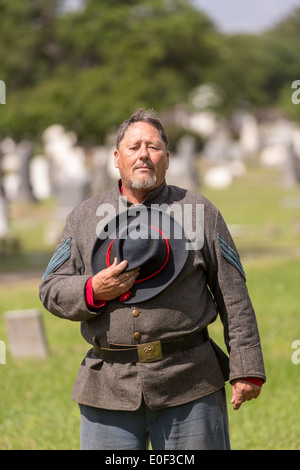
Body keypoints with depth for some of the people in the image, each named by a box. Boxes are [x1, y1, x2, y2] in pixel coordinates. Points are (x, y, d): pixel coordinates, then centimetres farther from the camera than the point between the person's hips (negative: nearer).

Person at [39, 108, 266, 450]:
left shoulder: (199, 213, 6)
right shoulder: (84, 218, 10)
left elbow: (233, 297, 5)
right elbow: (51, 290, 9)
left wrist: (246, 369, -1)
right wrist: (92, 291, -12)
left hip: (189, 384, -1)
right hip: (109, 389, 1)